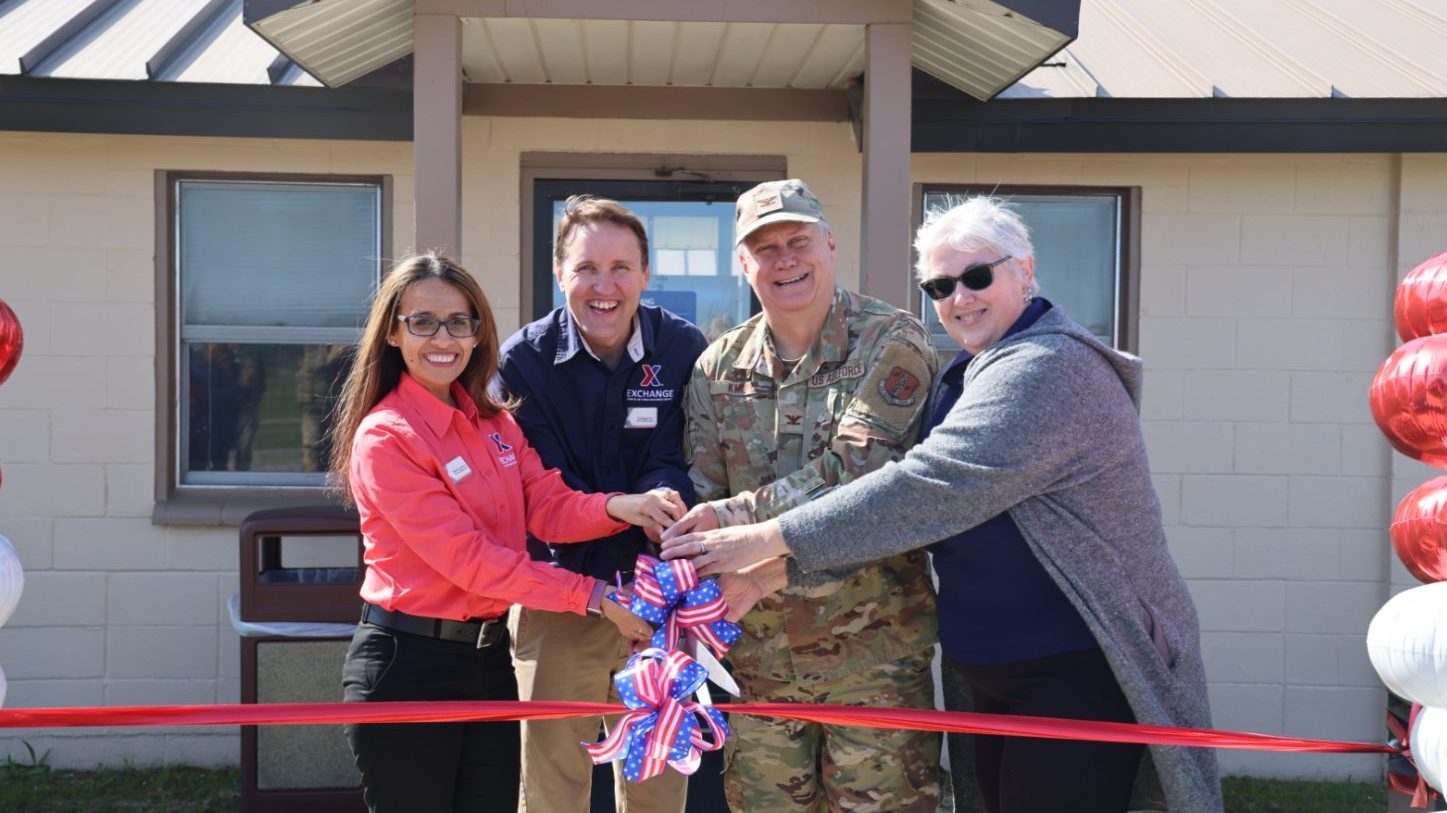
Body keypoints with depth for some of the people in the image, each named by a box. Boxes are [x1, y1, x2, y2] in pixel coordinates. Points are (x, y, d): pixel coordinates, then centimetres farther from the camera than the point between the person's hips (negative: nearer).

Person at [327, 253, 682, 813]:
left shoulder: (494, 421, 9)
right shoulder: (383, 438, -16)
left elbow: (547, 505, -1)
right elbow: (466, 555, -21)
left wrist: (618, 507, -23)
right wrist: (590, 596, -22)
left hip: (489, 657, 7)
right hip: (405, 666, -7)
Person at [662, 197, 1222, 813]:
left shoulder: (1047, 369, -20)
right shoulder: (974, 372, 13)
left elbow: (929, 488, -28)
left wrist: (770, 539, -24)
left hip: (1074, 670, -9)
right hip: (987, 672, 9)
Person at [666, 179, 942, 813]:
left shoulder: (892, 343, -7)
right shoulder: (718, 367, 6)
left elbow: (858, 468, -18)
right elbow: (700, 499, 2)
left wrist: (741, 513, -17)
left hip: (873, 648, -3)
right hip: (759, 649, 4)